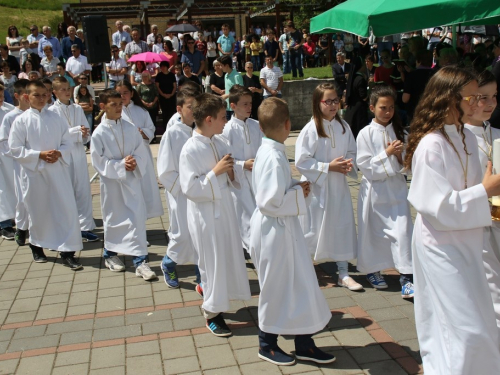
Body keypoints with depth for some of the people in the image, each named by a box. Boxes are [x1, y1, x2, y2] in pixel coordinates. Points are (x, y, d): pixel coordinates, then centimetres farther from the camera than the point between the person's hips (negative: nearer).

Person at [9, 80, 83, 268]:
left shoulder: (55, 118, 4)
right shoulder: (21, 121, -3)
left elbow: (67, 142, 7)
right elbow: (15, 149, -6)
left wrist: (60, 153, -13)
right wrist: (40, 155, -15)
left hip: (58, 171, 2)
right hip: (34, 172, -2)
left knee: (67, 209, -4)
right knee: (38, 211, 11)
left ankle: (67, 251, 4)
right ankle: (36, 247, 33)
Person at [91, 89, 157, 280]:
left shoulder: (130, 128, -2)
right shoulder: (99, 133, -10)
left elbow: (142, 152, 2)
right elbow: (98, 161, -9)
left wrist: (135, 163, -17)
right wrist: (121, 165, -17)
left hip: (132, 180, 2)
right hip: (111, 181, -2)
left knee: (137, 218, -3)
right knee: (113, 219, 13)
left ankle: (140, 260, 2)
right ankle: (110, 254, 35)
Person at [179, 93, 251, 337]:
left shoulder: (219, 143, 4)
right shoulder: (190, 149, -17)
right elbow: (190, 188, -20)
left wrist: (231, 171, -9)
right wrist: (215, 171, -22)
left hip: (224, 208, 7)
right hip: (205, 213, -7)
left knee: (229, 256, 15)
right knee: (212, 261, 4)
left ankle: (214, 297, 34)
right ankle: (212, 312, 21)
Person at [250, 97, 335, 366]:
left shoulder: (268, 151, 5)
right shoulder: (273, 158, -25)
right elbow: (269, 202, -28)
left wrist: (296, 187, 3)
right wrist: (298, 194, -15)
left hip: (283, 229, 10)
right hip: (275, 230, -10)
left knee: (299, 284, 16)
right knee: (276, 289, 8)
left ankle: (304, 344, 29)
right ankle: (267, 345, 29)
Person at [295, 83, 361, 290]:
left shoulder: (343, 126, 3)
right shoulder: (311, 129, -14)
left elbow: (352, 152, 12)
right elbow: (301, 161, -16)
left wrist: (349, 164, -10)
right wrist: (329, 167, -19)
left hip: (339, 186, 5)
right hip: (317, 187, -5)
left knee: (344, 227, 6)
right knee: (312, 229, 7)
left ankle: (343, 273, 19)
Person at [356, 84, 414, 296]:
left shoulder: (400, 132, 5)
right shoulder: (366, 134, -6)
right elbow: (364, 166, -11)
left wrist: (400, 155, -13)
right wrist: (387, 153, -18)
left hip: (397, 187, 2)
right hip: (374, 189, -2)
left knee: (402, 229, -6)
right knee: (373, 232, 9)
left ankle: (406, 276, -2)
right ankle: (372, 270, 30)